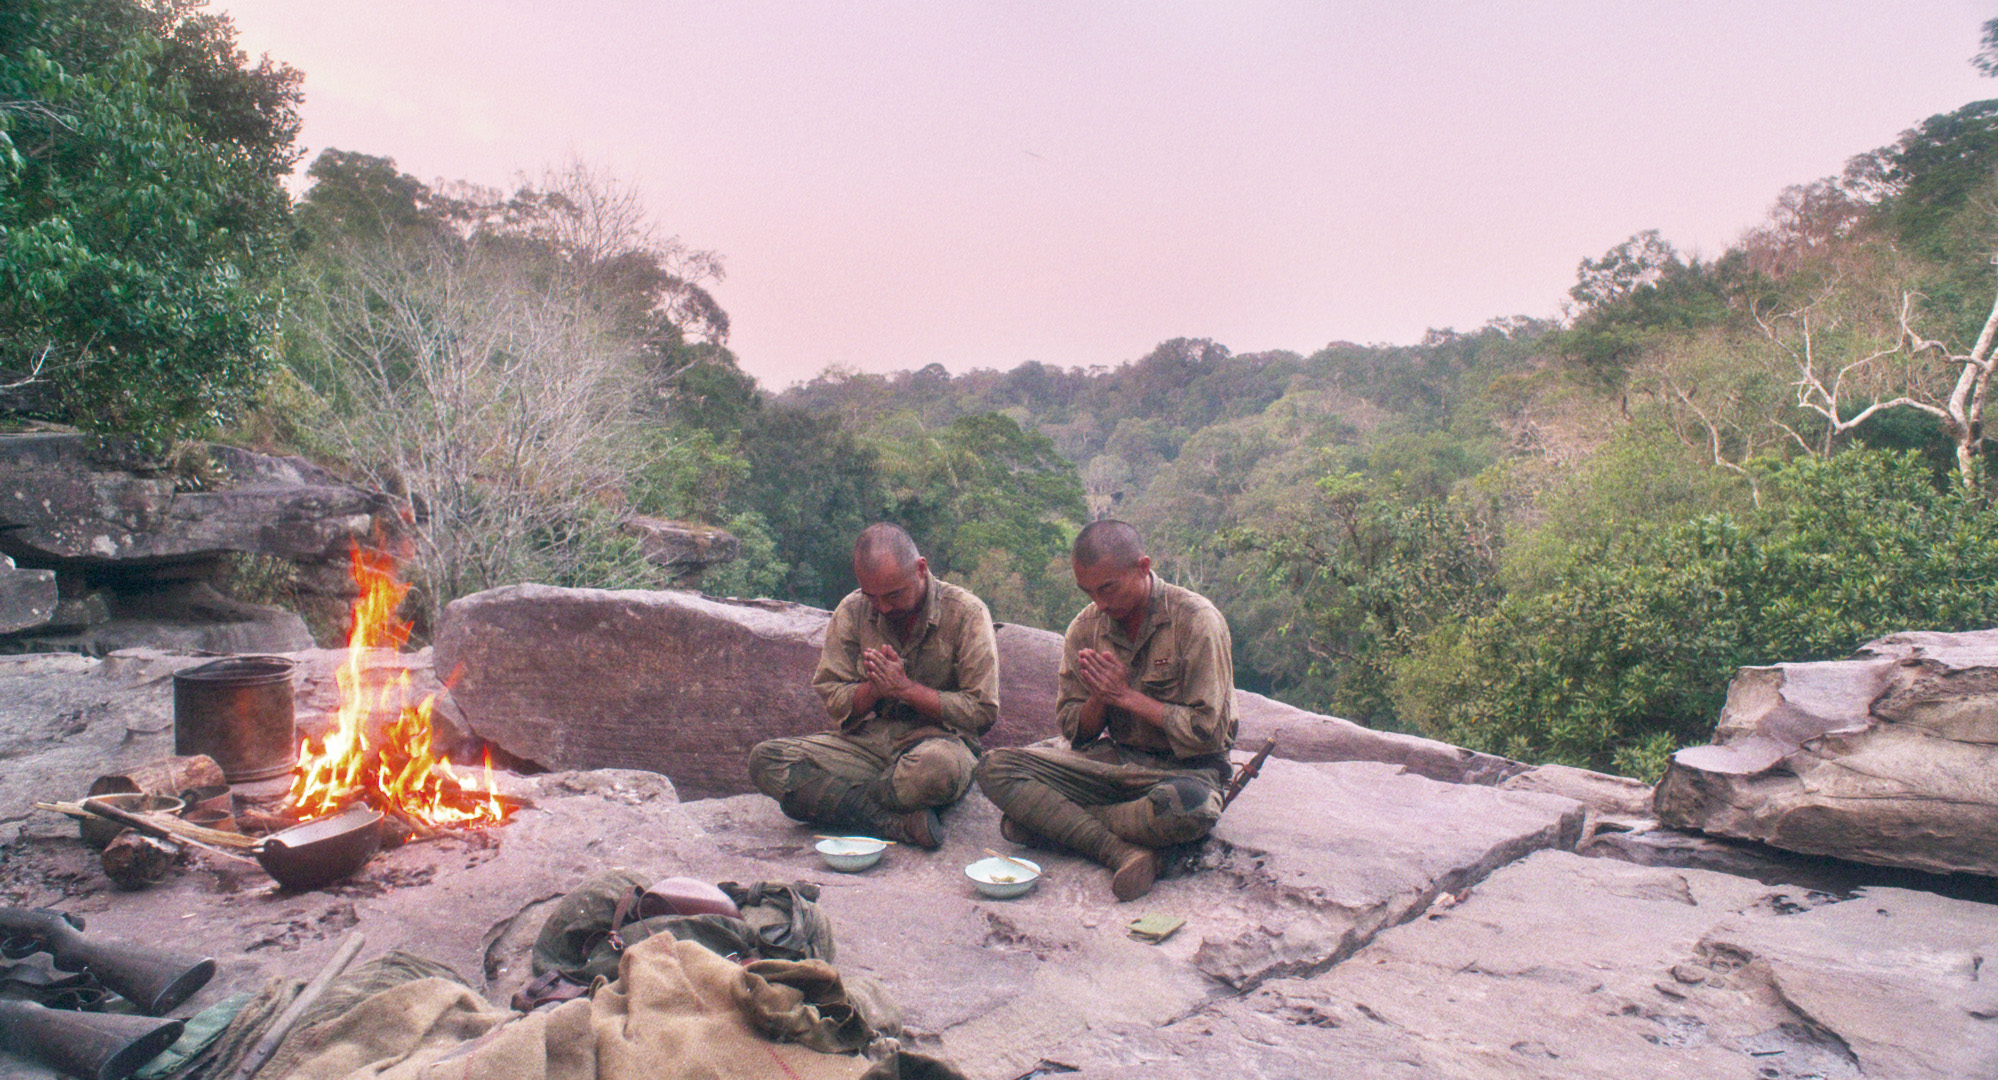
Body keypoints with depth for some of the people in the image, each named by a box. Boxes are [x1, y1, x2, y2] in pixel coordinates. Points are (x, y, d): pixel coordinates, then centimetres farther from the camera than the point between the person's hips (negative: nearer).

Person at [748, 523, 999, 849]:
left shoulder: (966, 612, -7)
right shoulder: (852, 611, 3)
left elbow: (982, 712, -8)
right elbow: (834, 703, 5)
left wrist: (906, 687, -15)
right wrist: (873, 688, -16)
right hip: (866, 742, 4)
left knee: (939, 765, -42)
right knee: (765, 760, -20)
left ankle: (826, 799, -15)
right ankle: (900, 822, -29)